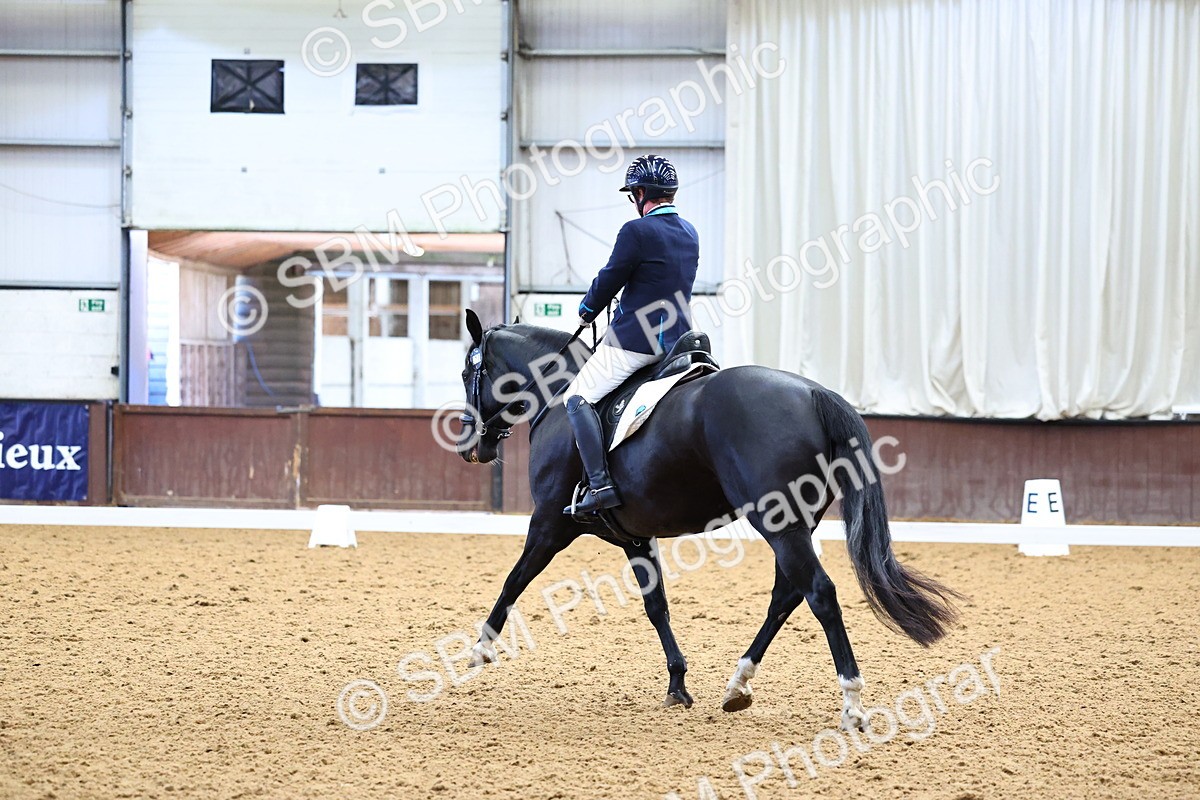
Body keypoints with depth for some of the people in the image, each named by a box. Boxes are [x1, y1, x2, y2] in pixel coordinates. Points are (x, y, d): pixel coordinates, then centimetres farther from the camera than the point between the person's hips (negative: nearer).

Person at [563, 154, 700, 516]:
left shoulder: (637, 231, -14)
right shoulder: (690, 233, 11)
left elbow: (608, 281, -8)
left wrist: (587, 310, 12)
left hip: (634, 340, -8)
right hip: (676, 338, 8)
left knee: (578, 398, -6)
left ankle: (600, 484, -19)